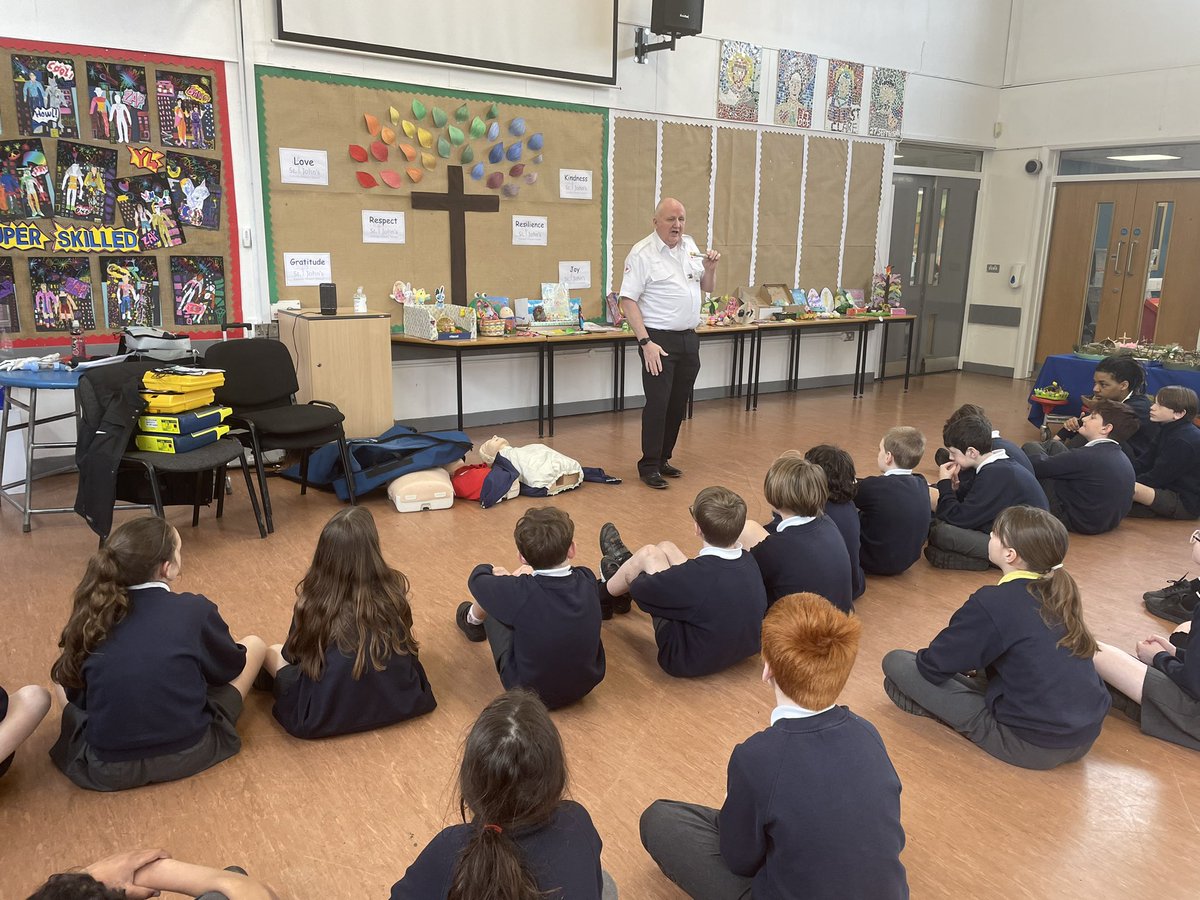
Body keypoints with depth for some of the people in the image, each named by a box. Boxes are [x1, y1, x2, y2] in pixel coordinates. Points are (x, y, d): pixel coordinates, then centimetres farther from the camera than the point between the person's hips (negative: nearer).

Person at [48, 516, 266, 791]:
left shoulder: (92, 616, -4)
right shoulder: (196, 610, -12)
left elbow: (75, 693, 8)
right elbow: (232, 666, 5)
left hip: (106, 770, 4)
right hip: (187, 754, -4)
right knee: (254, 645, 13)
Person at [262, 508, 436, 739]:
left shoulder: (312, 597, -13)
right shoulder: (393, 587, -8)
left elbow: (293, 654, 5)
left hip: (329, 713, -1)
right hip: (398, 698, 2)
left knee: (273, 653, 19)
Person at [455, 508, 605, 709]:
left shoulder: (520, 591, -31)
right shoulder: (587, 580, -20)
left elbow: (477, 578, -9)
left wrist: (503, 577, 11)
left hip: (530, 693, -3)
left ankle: (473, 620, 47)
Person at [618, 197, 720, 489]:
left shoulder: (690, 246, 11)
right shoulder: (642, 253, -11)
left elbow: (707, 287, 20)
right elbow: (628, 301, -15)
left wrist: (710, 267, -2)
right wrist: (646, 343, -21)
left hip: (689, 339, 7)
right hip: (659, 340, -7)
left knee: (678, 404, 12)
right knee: (658, 404, -5)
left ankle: (663, 458, 25)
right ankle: (648, 466, 6)